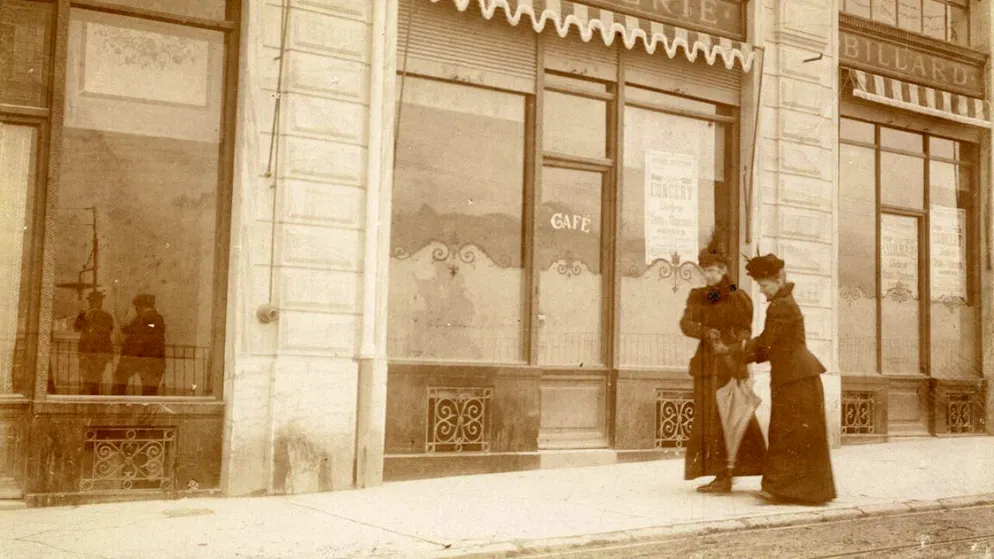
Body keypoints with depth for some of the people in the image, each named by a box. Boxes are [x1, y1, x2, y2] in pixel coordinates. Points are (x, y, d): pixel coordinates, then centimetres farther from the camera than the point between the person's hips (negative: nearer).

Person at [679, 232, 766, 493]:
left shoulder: (738, 298, -2)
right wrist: (706, 332, -24)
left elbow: (744, 333, -4)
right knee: (709, 421, 7)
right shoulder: (696, 296, 11)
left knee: (725, 419, -7)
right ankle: (721, 475, 14)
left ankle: (725, 476, -3)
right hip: (705, 364, 6)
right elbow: (686, 323, -3)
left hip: (729, 364, -5)